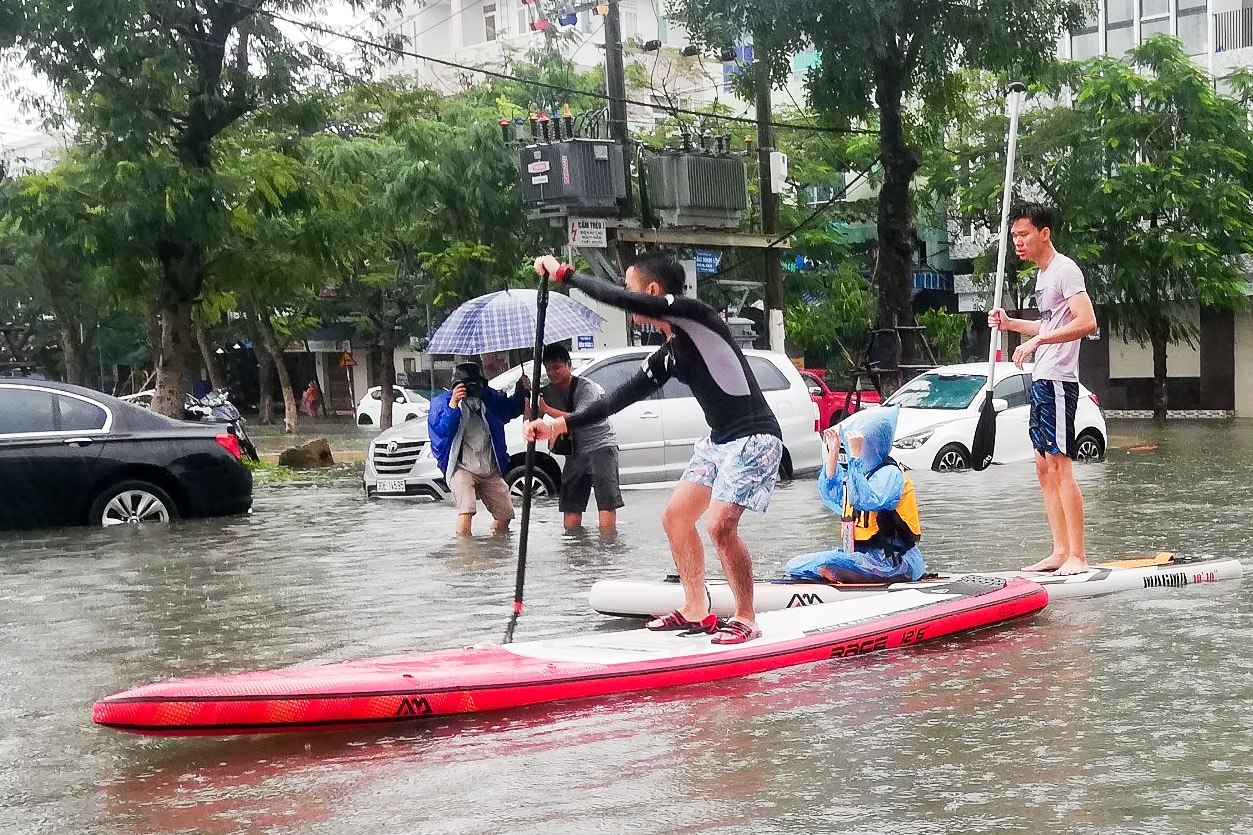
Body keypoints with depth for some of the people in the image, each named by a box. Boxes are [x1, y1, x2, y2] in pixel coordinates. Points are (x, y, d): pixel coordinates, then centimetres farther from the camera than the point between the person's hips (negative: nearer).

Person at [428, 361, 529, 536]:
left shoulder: (489, 397, 8)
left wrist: (520, 393, 6)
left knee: (505, 514, 6)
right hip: (461, 468, -5)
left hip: (491, 471, 5)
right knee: (467, 510, -29)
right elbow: (442, 430, -22)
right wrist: (453, 404, -33)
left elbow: (510, 409, 25)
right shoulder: (441, 402, -6)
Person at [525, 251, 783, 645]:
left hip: (753, 438, -10)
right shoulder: (666, 357, 12)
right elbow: (619, 398, 14)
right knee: (676, 517, 10)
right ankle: (696, 612, 21)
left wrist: (564, 273, -19)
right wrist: (559, 425, 10)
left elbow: (621, 299, -26)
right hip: (719, 439, 10)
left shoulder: (695, 315, -15)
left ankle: (746, 619, 0)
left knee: (720, 525, -17)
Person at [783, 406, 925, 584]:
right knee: (795, 565, 0)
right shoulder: (857, 469, 13)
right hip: (860, 552, 9)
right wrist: (833, 452, 11)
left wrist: (856, 457, -27)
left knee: (826, 565, -33)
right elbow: (831, 496, 18)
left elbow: (867, 501, -28)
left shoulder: (889, 473, -12)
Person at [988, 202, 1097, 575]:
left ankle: (1077, 556, -10)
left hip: (1058, 380, -10)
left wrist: (1037, 340, -27)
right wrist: (1011, 323, 18)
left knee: (1059, 464, -11)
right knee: (1045, 467, 10)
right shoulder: (1042, 275, 19)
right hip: (1041, 380, 10)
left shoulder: (1065, 270, -11)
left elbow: (1087, 322, -23)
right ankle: (1060, 552, 14)